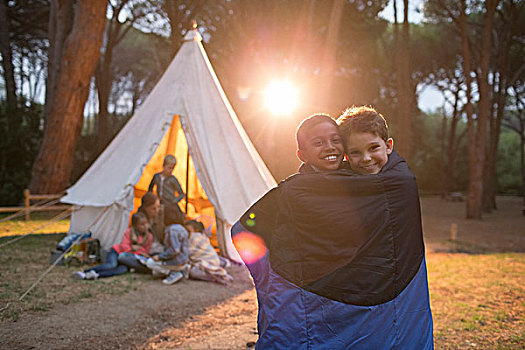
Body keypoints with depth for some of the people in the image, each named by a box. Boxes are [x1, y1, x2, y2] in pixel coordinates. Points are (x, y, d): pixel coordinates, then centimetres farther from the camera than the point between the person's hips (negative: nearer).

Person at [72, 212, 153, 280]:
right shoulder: (129, 232, -6)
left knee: (124, 269, -35)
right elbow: (124, 246, -10)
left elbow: (145, 252, 5)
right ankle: (83, 272, -39)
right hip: (117, 251, -2)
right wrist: (136, 252, -17)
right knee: (112, 265, -35)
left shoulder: (149, 237, 2)